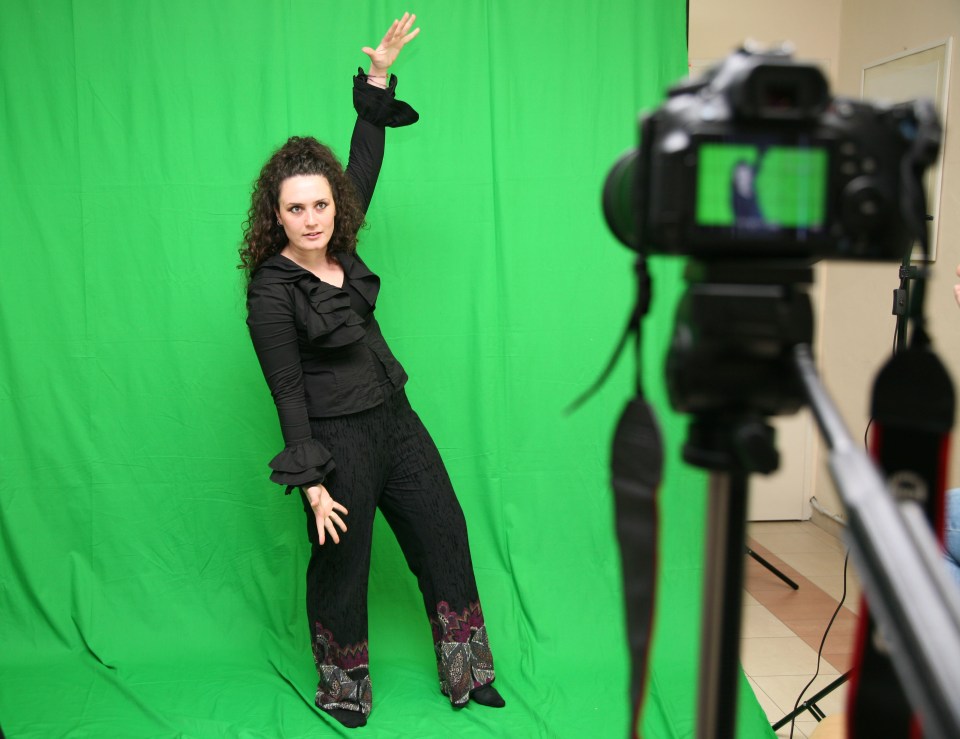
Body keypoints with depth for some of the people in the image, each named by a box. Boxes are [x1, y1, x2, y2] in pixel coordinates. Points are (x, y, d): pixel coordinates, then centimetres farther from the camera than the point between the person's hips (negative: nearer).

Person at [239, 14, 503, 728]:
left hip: (395, 419, 8)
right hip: (339, 439, -7)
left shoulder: (339, 248, -1)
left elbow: (364, 165, 7)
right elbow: (288, 394, -17)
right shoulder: (271, 293, -18)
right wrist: (312, 484, -17)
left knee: (445, 535, 13)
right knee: (341, 565, 9)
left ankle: (468, 676, 29)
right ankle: (343, 692, 34)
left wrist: (379, 76, 3)